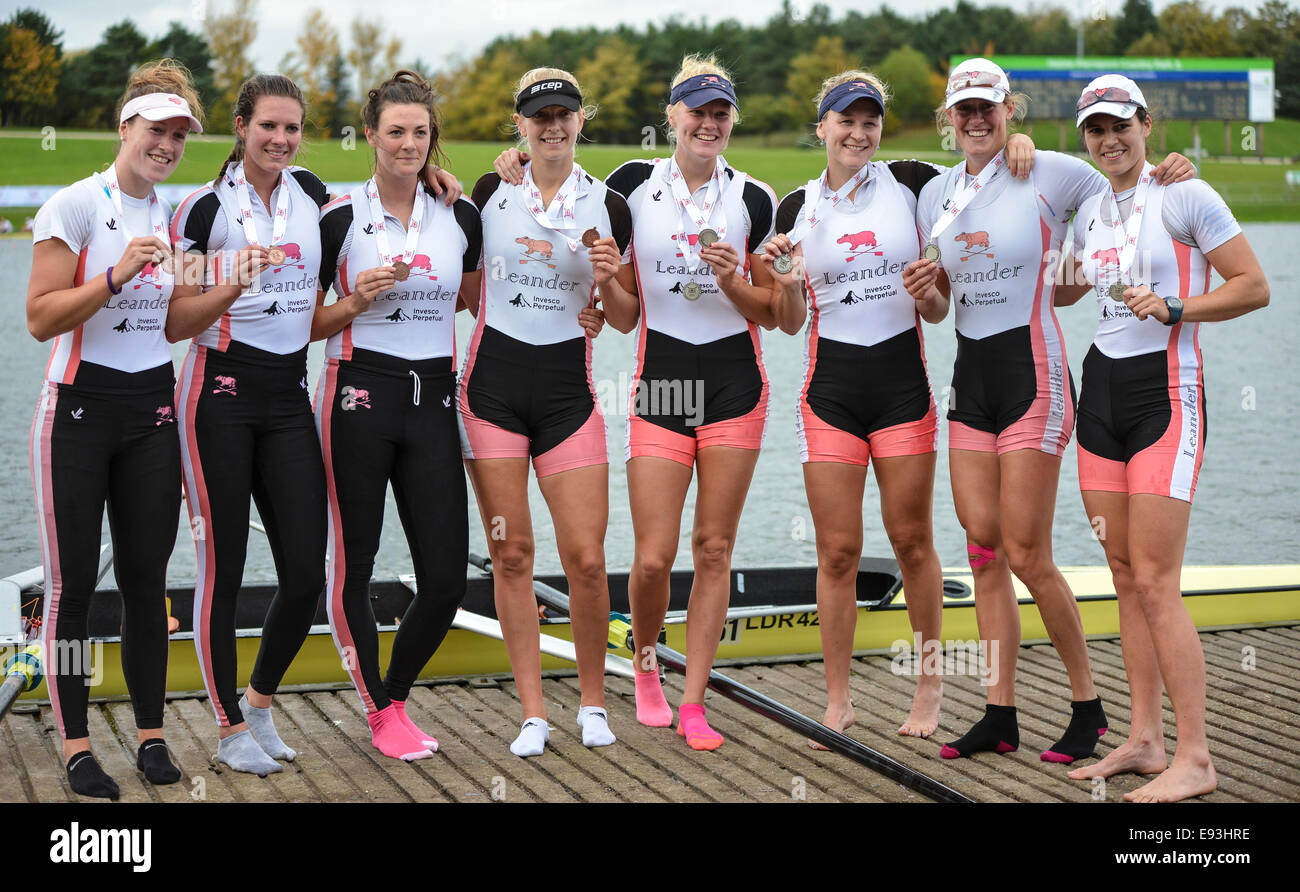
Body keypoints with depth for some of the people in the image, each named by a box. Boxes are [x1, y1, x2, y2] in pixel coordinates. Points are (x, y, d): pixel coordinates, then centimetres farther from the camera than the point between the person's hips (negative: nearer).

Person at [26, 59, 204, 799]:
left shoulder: (175, 217, 11)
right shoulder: (76, 206, -7)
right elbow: (41, 318, -12)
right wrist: (116, 275, -21)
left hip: (153, 410, 5)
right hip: (80, 409, -5)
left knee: (147, 582, 5)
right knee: (73, 584, -2)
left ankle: (152, 735, 14)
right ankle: (76, 747, 6)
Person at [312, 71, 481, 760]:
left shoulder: (460, 216, 9)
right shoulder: (341, 218, 0)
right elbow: (305, 325, 3)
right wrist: (356, 302, -12)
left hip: (432, 399, 3)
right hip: (359, 398, -3)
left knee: (446, 579, -2)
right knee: (353, 563, 2)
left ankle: (394, 696, 24)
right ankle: (379, 712, 22)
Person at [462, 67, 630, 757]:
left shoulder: (609, 207, 4)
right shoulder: (489, 193, 6)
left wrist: (609, 279, -9)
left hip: (568, 389, 0)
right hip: (493, 383, 1)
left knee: (586, 558, -5)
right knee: (511, 553, 1)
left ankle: (593, 702, 16)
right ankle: (533, 713, 11)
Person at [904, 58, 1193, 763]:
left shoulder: (1051, 174, -5)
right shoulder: (935, 195, 12)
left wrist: (1164, 177, -15)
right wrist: (924, 289, -3)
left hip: (1032, 374, -6)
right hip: (970, 377, 6)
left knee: (1027, 557, -6)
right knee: (984, 551, 5)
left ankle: (1088, 706, 10)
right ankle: (1000, 717, 12)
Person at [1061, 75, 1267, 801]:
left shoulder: (1186, 196, -6)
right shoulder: (1090, 213, 14)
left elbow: (1254, 287, -8)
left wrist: (1173, 308, -18)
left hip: (1166, 391, -7)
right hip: (1102, 388, 7)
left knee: (1155, 583, -11)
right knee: (1125, 577, 7)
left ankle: (1195, 760, -6)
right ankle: (1146, 738, 14)